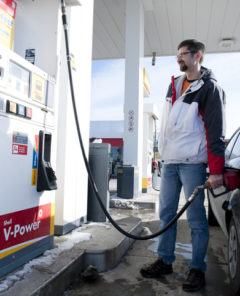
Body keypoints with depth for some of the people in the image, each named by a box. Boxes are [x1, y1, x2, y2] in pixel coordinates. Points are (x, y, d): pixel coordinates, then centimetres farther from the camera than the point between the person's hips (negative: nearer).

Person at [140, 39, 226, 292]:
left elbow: (216, 132, -11)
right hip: (169, 162, 7)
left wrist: (216, 170, -16)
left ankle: (197, 269, 16)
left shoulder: (209, 88, -5)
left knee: (196, 218, 1)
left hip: (192, 164, -6)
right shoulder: (174, 85, 17)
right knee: (166, 214, 10)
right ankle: (165, 261, 23)